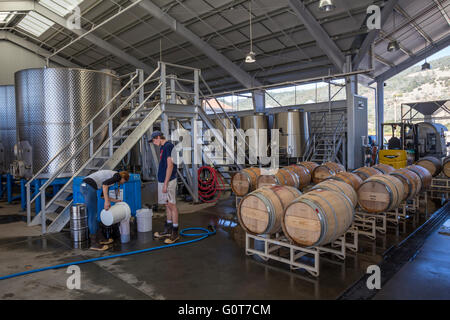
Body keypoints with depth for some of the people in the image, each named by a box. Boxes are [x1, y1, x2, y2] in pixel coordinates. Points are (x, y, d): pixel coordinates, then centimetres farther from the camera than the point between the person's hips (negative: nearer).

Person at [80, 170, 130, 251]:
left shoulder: (110, 176, 28)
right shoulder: (118, 176, 2)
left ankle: (100, 238, 26)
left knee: (93, 215, 16)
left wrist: (115, 201, 35)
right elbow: (104, 184, -17)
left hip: (84, 186, 10)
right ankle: (94, 244, 4)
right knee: (92, 215, -3)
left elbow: (104, 195, 30)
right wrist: (107, 201, -16)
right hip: (89, 187, -10)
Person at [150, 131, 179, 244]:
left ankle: (175, 233, 5)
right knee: (167, 205, 14)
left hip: (168, 181, -9)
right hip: (162, 180, 9)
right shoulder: (163, 147, 16)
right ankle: (167, 230, 24)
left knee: (171, 205, -3)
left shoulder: (168, 146, -14)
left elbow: (170, 166, -20)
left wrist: (165, 184, -20)